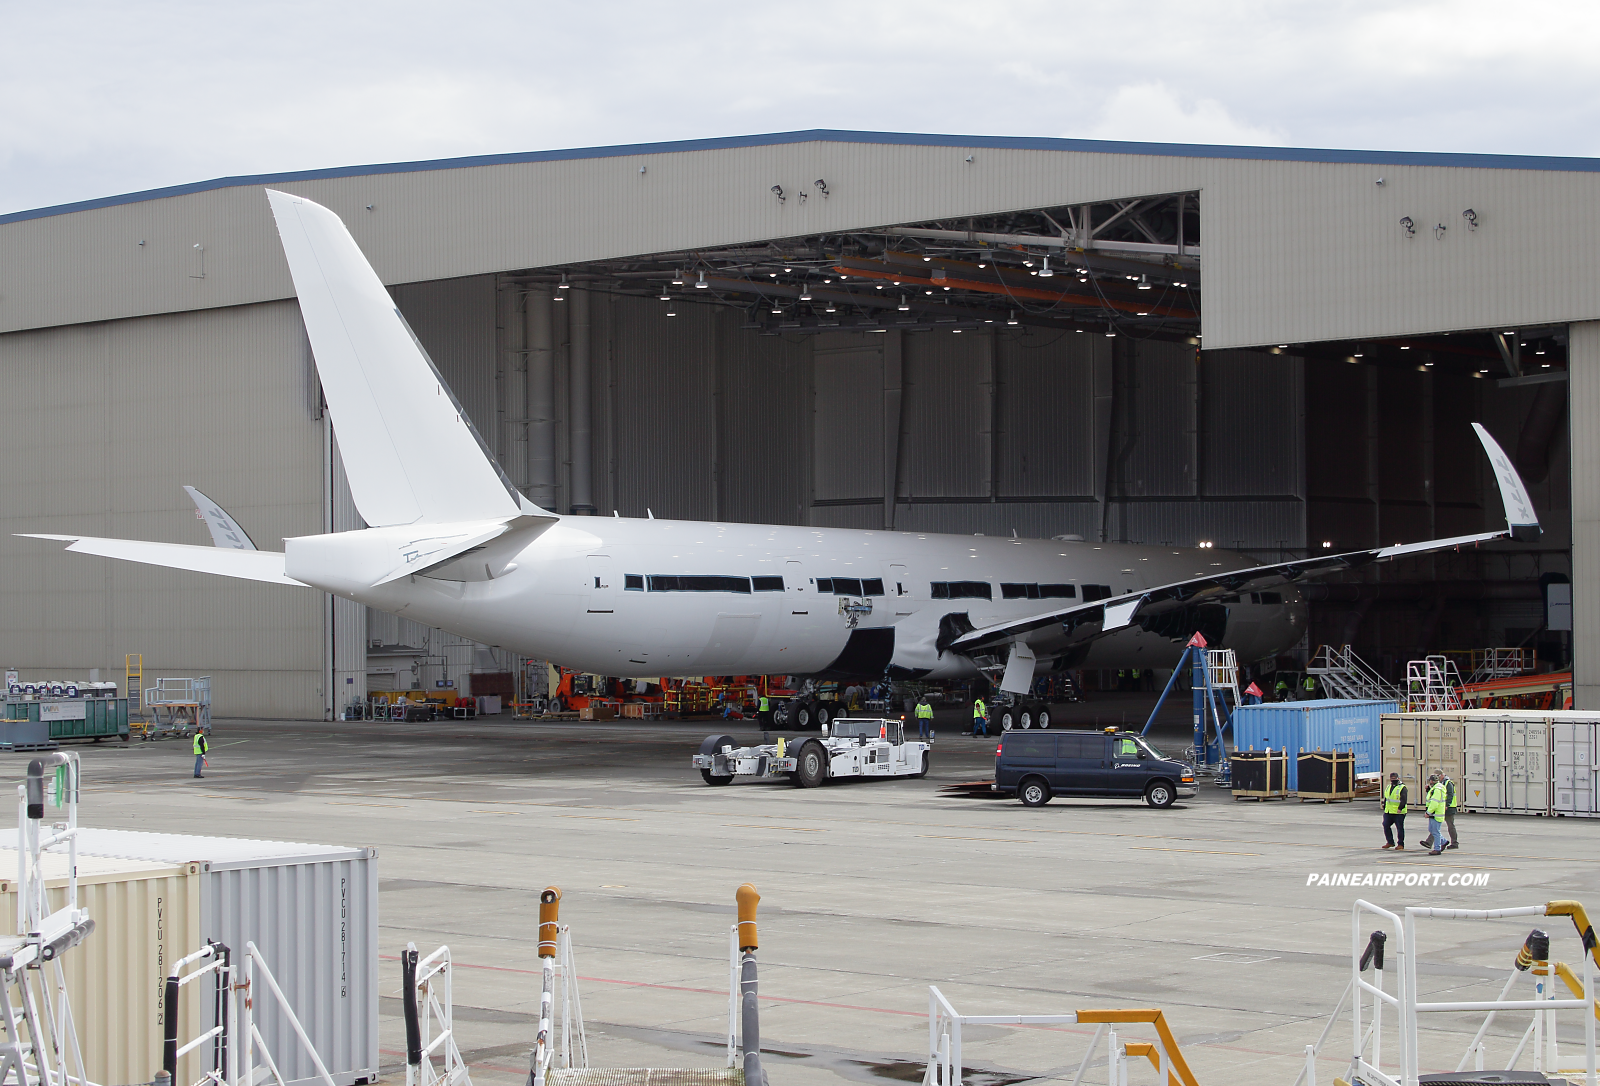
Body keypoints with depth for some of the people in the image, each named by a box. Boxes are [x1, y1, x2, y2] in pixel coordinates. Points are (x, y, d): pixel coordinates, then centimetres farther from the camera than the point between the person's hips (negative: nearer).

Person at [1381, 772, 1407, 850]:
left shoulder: (1402, 788, -8)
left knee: (1400, 828, -2)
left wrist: (1400, 808, -28)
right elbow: (1386, 798, 24)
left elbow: (1403, 800, -18)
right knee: (1386, 826, 5)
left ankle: (1400, 844, 5)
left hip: (1399, 813, -7)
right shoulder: (1388, 787, 16)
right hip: (1388, 812, 7)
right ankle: (1390, 842, 18)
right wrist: (1384, 808, 20)